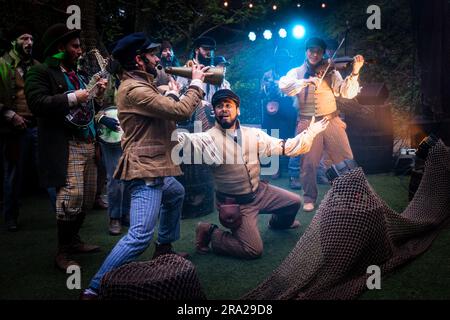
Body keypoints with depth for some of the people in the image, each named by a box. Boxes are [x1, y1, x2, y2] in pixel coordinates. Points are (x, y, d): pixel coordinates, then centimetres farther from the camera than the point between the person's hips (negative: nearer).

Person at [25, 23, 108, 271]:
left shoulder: (78, 76, 22)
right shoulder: (41, 72, -3)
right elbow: (37, 103, -18)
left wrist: (97, 95, 8)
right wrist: (72, 98, -19)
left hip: (88, 145, 9)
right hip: (65, 147, -8)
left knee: (87, 199, 11)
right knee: (72, 198, -15)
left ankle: (74, 241, 28)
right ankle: (62, 253, -1)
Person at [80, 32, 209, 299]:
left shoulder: (141, 85, 15)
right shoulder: (134, 89, -20)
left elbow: (167, 110, 17)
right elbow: (181, 111, -21)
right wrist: (197, 83, -8)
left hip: (153, 168, 12)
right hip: (145, 169, -12)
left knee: (176, 194, 36)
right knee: (141, 235, -18)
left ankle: (165, 247, 47)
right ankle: (95, 289, -14)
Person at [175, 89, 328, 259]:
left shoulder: (253, 134, -1)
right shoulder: (207, 139, -18)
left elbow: (284, 147, 4)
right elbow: (178, 140, -36)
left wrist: (310, 132, 2)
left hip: (260, 192, 6)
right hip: (235, 203, -6)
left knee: (294, 201, 17)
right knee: (254, 250, -15)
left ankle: (278, 222, 50)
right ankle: (210, 233, 5)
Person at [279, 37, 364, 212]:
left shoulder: (331, 72, 7)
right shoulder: (296, 72, 7)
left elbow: (347, 93, -4)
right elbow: (283, 86, -13)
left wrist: (355, 72, -19)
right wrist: (306, 81, -25)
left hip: (331, 121, 1)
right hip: (307, 123, -1)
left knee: (346, 160, 1)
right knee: (308, 163, 0)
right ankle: (309, 198, 18)